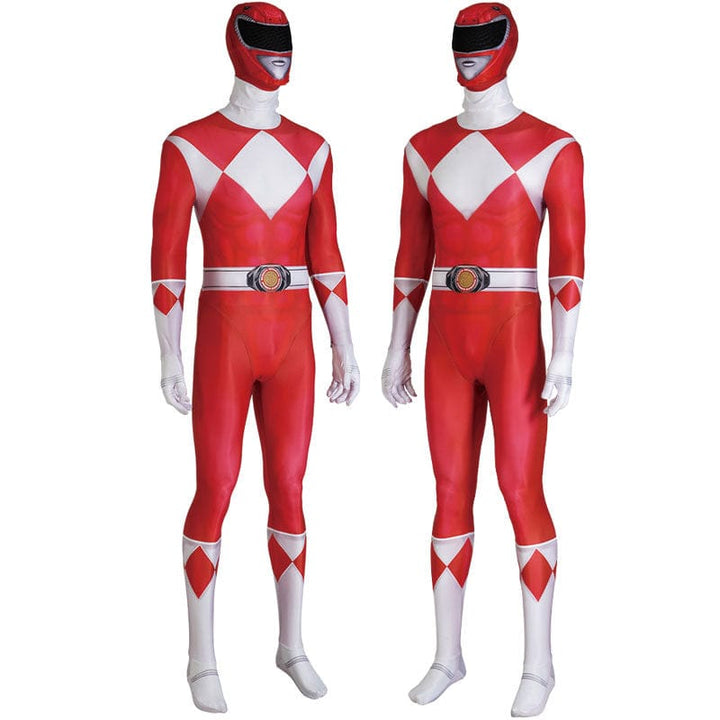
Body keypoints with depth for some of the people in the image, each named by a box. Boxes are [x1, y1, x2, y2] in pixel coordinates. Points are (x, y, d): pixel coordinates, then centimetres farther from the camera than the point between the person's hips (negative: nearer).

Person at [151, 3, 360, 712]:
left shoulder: (311, 149, 9)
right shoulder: (189, 145, -3)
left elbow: (325, 257, 9)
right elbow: (166, 259, -5)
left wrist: (345, 349, 7)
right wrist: (170, 356, -9)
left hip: (292, 342, 4)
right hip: (223, 339, -4)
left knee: (289, 489, 9)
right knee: (215, 493, 0)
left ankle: (292, 644, 25)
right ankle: (202, 658, 17)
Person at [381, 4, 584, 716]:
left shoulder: (553, 148, -3)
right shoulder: (426, 148, 10)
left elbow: (569, 262, -7)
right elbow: (411, 258, 12)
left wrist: (563, 356, -14)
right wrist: (397, 349, 10)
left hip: (515, 340, -4)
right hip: (447, 343, 5)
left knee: (521, 492, -1)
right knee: (451, 494, 9)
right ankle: (447, 655, 22)